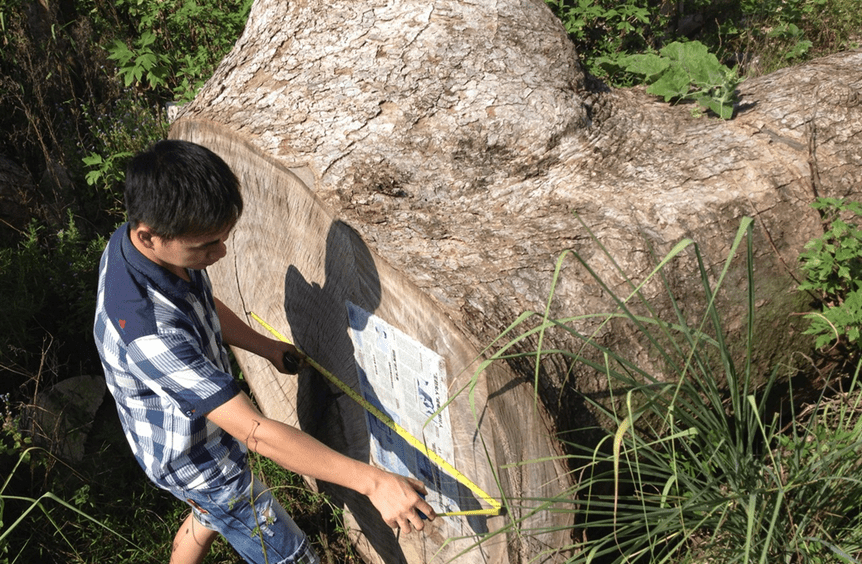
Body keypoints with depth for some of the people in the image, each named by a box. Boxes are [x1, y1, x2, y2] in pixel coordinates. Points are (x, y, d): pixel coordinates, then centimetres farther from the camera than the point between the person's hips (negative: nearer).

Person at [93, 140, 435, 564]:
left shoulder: (136, 240, -16)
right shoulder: (149, 332, -44)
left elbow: (203, 304, 7)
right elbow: (255, 433, -44)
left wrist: (266, 347, 9)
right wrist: (372, 481, -43)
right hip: (198, 462, -8)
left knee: (210, 515, 35)